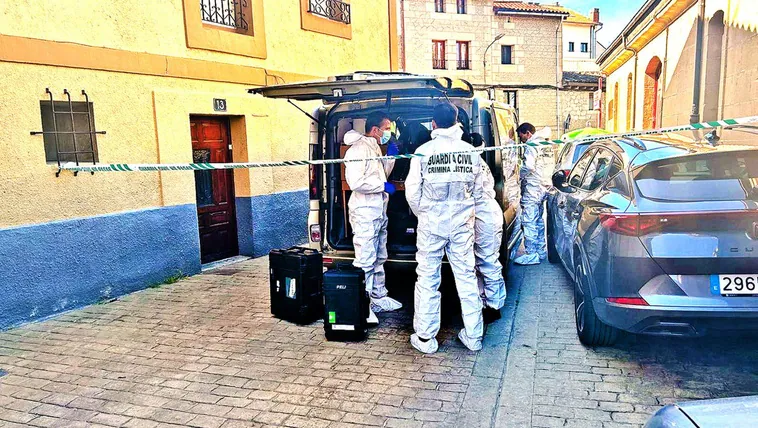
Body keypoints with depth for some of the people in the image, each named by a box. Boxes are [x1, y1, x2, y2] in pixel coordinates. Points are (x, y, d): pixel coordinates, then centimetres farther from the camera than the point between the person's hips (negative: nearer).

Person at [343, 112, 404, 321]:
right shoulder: (359, 148, -16)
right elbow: (355, 182, -26)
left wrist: (390, 157, 9)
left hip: (379, 211, 10)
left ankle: (379, 297, 30)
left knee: (379, 258, 18)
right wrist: (383, 186, -17)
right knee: (365, 261, -8)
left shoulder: (375, 147, 15)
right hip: (365, 212, -10)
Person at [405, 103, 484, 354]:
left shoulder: (424, 151, -7)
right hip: (462, 224, 2)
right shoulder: (471, 151, 0)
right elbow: (477, 187, 6)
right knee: (467, 278, 11)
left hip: (431, 224, -2)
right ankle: (473, 336, 20)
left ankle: (425, 339, 14)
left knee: (427, 280, 6)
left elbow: (412, 190, -4)